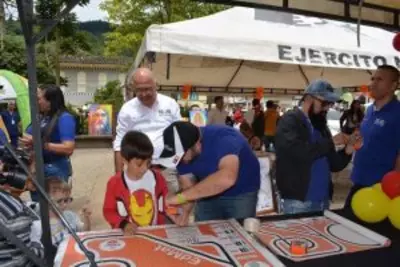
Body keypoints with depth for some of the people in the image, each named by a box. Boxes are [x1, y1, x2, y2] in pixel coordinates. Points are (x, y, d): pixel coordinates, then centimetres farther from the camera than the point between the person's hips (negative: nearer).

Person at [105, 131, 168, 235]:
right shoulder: (115, 183, -8)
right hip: (129, 235, 1)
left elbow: (167, 202, 10)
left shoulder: (157, 178, -1)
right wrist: (123, 224, -13)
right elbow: (108, 211, 0)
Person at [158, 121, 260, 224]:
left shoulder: (224, 139, -35)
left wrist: (181, 196, -49)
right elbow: (188, 185, -12)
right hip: (209, 194, 5)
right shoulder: (182, 152, -16)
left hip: (241, 194, -4)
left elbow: (227, 178, -51)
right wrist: (184, 212, -31)